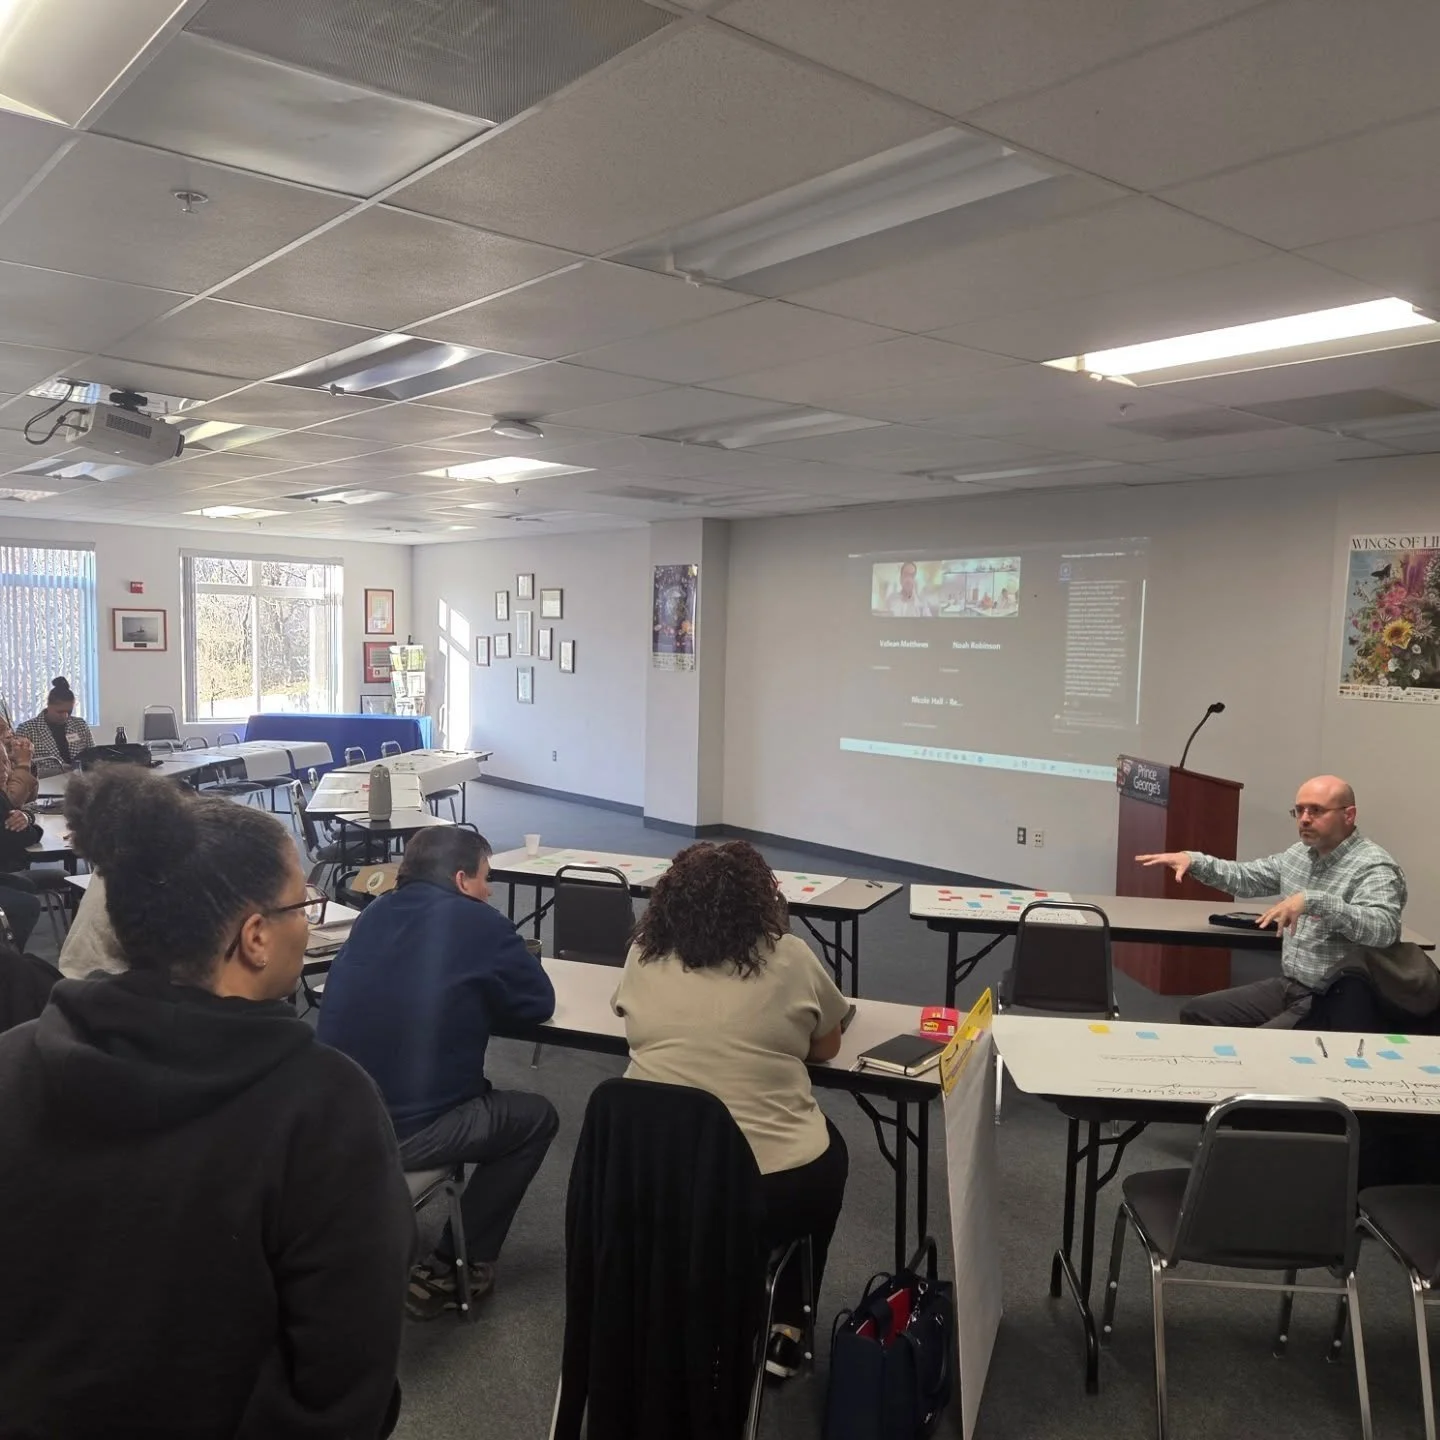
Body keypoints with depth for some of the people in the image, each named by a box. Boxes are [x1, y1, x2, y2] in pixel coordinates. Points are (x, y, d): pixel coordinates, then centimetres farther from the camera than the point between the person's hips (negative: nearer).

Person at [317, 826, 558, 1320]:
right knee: (537, 1117, 16)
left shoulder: (375, 913, 10)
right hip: (405, 1131, -7)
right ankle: (452, 1269, 14)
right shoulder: (478, 922, -8)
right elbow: (540, 1003, 2)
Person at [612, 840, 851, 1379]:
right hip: (772, 1191, -2)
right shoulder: (789, 958, -4)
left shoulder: (643, 957, 2)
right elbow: (827, 1048, 10)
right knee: (826, 1150, 30)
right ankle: (784, 1331, 30)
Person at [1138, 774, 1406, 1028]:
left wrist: (1313, 901, -43)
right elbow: (1245, 877, 19)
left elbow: (1384, 929, -34)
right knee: (1196, 1013, 8)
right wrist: (1194, 860, 3)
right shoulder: (1300, 853, 8)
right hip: (1287, 985, 8)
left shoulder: (1375, 867, -18)